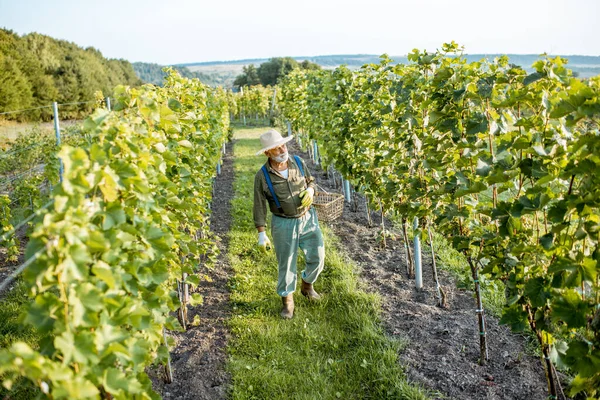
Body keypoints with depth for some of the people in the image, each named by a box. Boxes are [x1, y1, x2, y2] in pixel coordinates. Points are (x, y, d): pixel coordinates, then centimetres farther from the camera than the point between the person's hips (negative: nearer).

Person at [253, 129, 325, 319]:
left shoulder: (298, 162, -6)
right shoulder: (262, 176, -15)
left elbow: (310, 180, 12)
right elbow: (259, 206, -9)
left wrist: (310, 191, -12)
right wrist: (262, 234, -11)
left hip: (308, 218, 3)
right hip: (284, 223, -3)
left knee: (317, 257, 8)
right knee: (286, 264, 6)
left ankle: (307, 286, 37)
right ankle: (287, 301, 27)